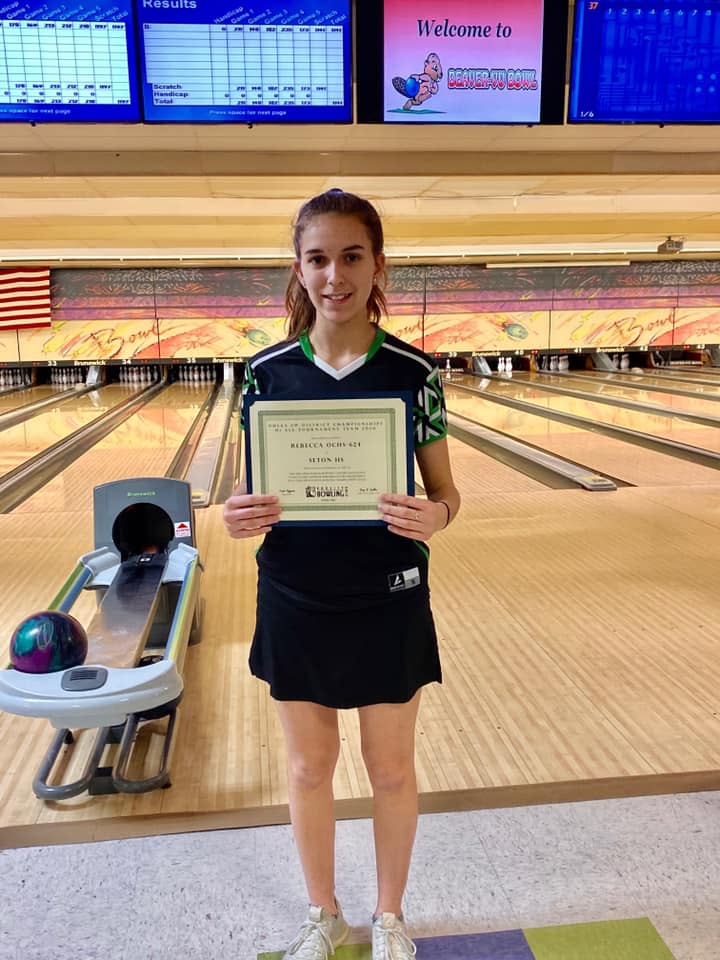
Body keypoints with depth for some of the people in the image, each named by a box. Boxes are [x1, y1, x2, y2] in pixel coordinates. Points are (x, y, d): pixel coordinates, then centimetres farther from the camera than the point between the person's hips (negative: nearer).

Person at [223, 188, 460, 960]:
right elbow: (253, 488, 3)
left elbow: (445, 492, -3)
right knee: (309, 765, 17)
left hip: (388, 601, -1)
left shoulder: (413, 372, -8)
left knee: (391, 767, 16)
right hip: (295, 599, 2)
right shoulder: (266, 371, -4)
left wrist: (435, 515, -26)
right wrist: (237, 516, -20)